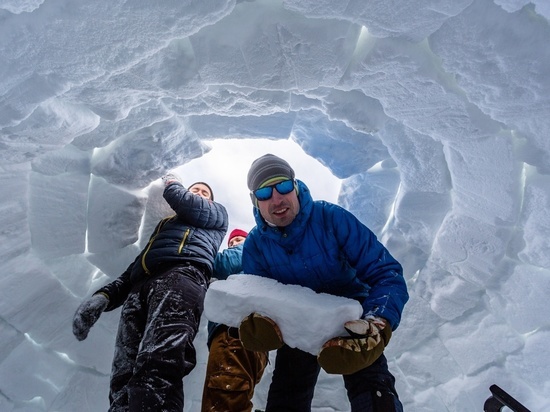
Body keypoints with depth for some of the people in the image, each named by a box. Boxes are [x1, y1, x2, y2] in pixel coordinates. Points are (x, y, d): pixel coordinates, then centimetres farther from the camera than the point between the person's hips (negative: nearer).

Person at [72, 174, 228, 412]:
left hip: (182, 274, -5)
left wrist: (172, 185, 31)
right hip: (140, 286, 6)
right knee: (123, 377, -13)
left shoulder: (216, 213, 30)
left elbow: (191, 207, 8)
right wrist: (105, 295, 13)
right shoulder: (165, 224, 40)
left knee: (158, 363, -29)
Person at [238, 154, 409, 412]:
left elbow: (386, 274, -22)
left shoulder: (332, 218, -22)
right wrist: (259, 324, -30)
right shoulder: (255, 245, -11)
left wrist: (376, 327, -40)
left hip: (351, 318, -2)